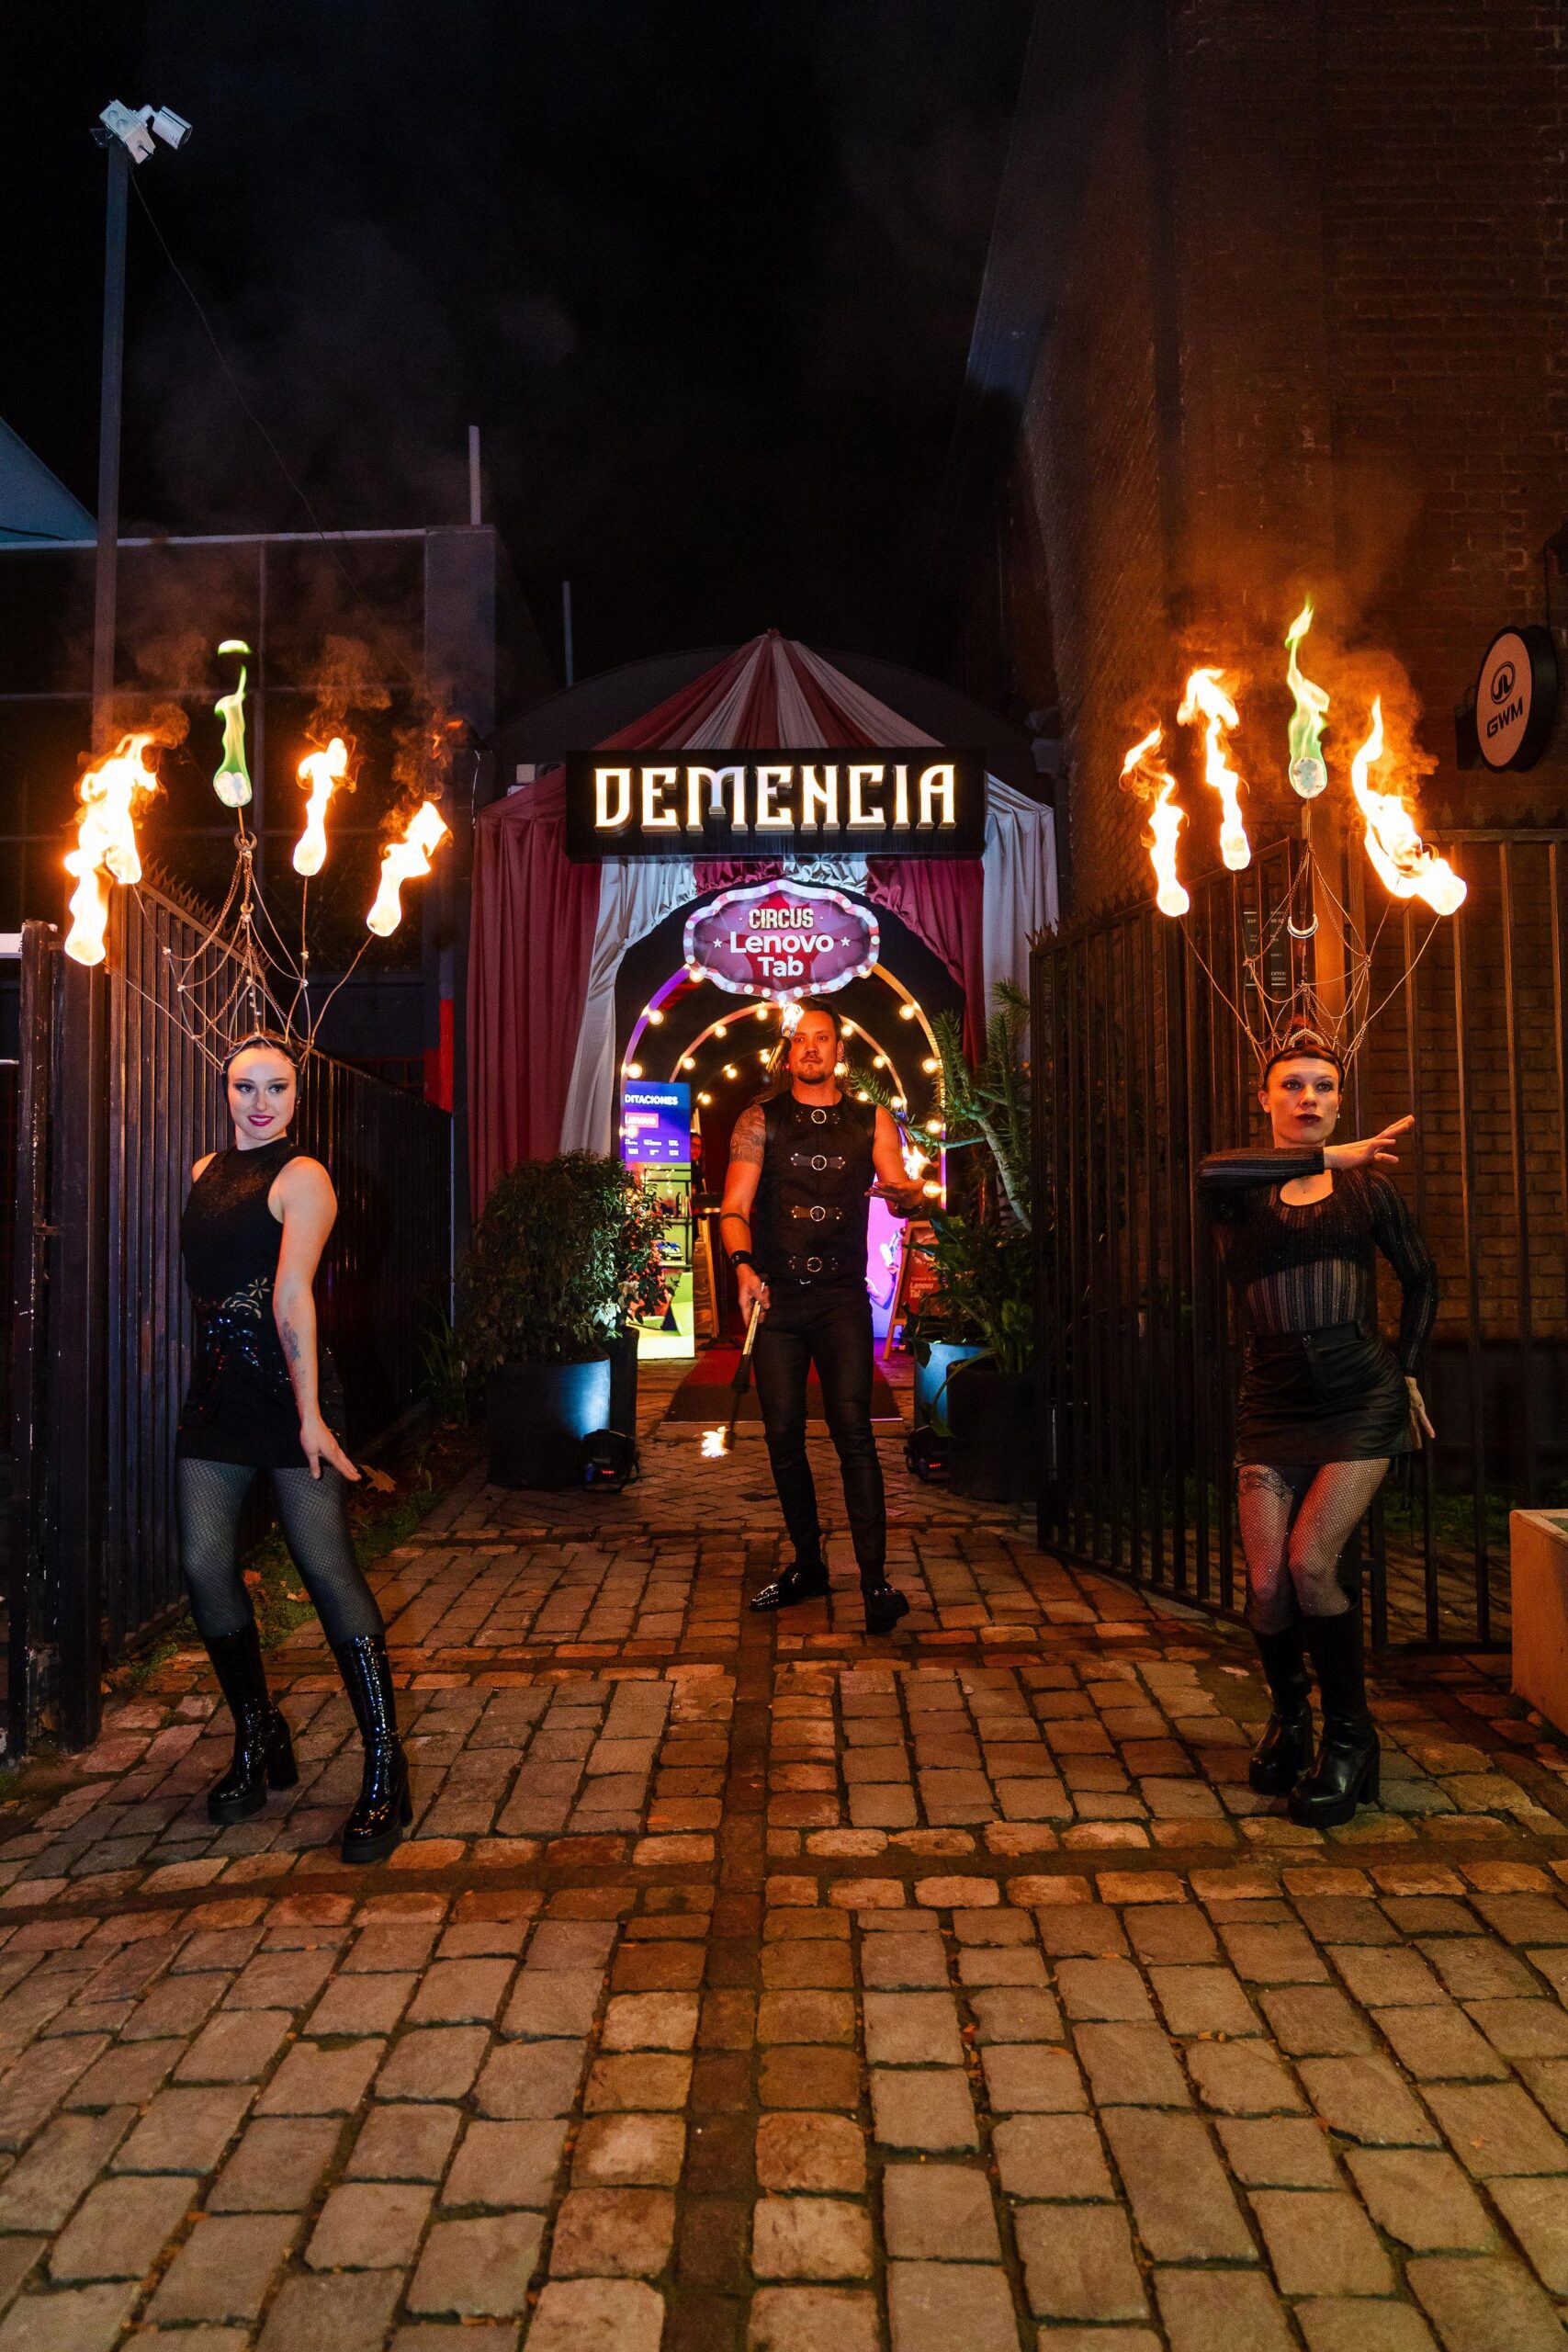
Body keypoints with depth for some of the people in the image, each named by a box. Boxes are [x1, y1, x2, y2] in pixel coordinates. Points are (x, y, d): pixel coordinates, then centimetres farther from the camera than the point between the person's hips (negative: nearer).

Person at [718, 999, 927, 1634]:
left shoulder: (872, 1122, 10)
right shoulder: (760, 1122, 8)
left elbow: (908, 1199, 3)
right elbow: (734, 1208, -1)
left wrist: (902, 1194, -22)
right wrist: (743, 1266, -21)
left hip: (842, 1297, -1)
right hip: (775, 1297, 1)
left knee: (852, 1429, -13)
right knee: (783, 1435, 4)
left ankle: (875, 1580, -12)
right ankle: (808, 1565, 20)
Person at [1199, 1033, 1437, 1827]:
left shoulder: (1367, 1188, 6)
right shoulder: (1242, 1196, 2)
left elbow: (1421, 1278, 20)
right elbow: (1213, 1173, -25)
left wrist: (1407, 1371, 16)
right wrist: (1327, 1158, -20)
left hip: (1363, 1400, -1)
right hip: (1273, 1405, 1)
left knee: (1311, 1564, -15)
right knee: (1266, 1581, -7)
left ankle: (1349, 1738, 8)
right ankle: (1287, 1718, 24)